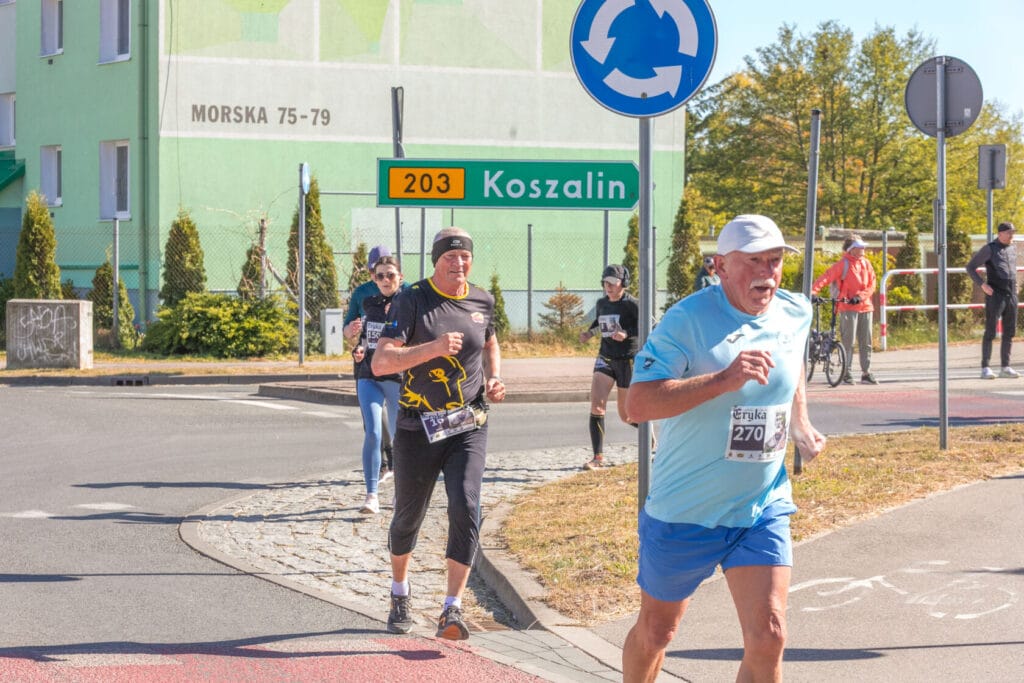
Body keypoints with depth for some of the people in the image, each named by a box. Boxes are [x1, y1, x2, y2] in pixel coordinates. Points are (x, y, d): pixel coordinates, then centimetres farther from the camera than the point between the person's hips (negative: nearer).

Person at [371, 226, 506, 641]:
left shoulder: (482, 301, 4)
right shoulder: (413, 301, -9)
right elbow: (380, 362, -19)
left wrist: (494, 379, 8)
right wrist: (432, 348, -29)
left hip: (468, 427, 2)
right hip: (418, 428, -2)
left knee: (465, 508, -17)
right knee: (408, 516, 11)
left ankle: (452, 610, -16)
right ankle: (399, 597, 37)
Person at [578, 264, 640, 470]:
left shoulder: (631, 304, -12)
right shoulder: (602, 303, 7)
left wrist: (627, 334, -33)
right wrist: (589, 333, 7)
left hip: (628, 360, -5)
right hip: (605, 358, 5)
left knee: (626, 415, 5)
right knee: (596, 405, -14)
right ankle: (598, 457, -13)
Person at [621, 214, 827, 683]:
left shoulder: (795, 314, 1)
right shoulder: (688, 320, -18)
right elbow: (638, 403, -28)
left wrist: (801, 425, 17)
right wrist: (724, 380, -33)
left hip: (764, 510, 4)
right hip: (684, 514, -3)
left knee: (767, 637, -10)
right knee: (655, 632, 14)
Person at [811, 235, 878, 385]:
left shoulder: (866, 263, 11)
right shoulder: (843, 264, -6)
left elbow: (872, 284, 9)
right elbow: (826, 277, -15)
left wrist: (860, 296, -9)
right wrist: (813, 291, -30)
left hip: (865, 306, 6)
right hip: (848, 308, -5)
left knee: (866, 342, 8)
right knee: (848, 342, -5)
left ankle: (866, 373, 14)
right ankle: (847, 374, 0)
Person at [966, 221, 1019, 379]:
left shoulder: (1012, 248, 14)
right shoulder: (989, 249, -6)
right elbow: (970, 267, -5)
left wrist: (1015, 284, 17)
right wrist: (982, 284, -15)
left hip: (1011, 295, 7)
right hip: (995, 295, -7)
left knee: (1009, 332, 7)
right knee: (990, 332, -8)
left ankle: (1005, 367, 13)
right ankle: (985, 368, -6)